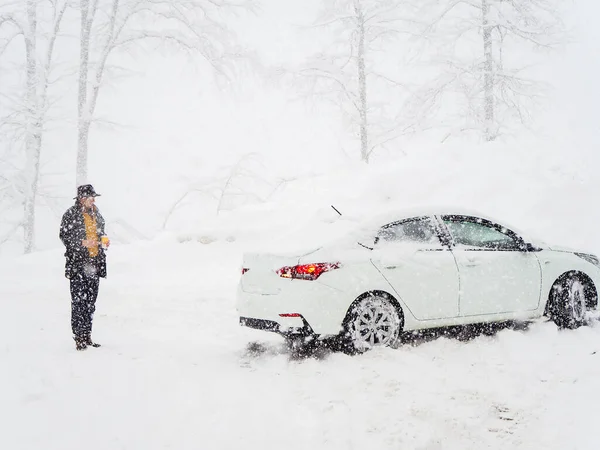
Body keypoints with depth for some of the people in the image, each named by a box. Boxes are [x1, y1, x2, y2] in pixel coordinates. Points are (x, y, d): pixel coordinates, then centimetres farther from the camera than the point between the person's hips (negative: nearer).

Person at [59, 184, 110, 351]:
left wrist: (104, 240, 6)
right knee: (79, 300, -7)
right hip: (77, 263, -6)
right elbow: (64, 236, -5)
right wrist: (83, 243, -16)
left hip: (95, 263, 6)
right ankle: (79, 337, -1)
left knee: (91, 301, 9)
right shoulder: (71, 214, -5)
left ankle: (87, 335, 16)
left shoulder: (96, 213, 14)